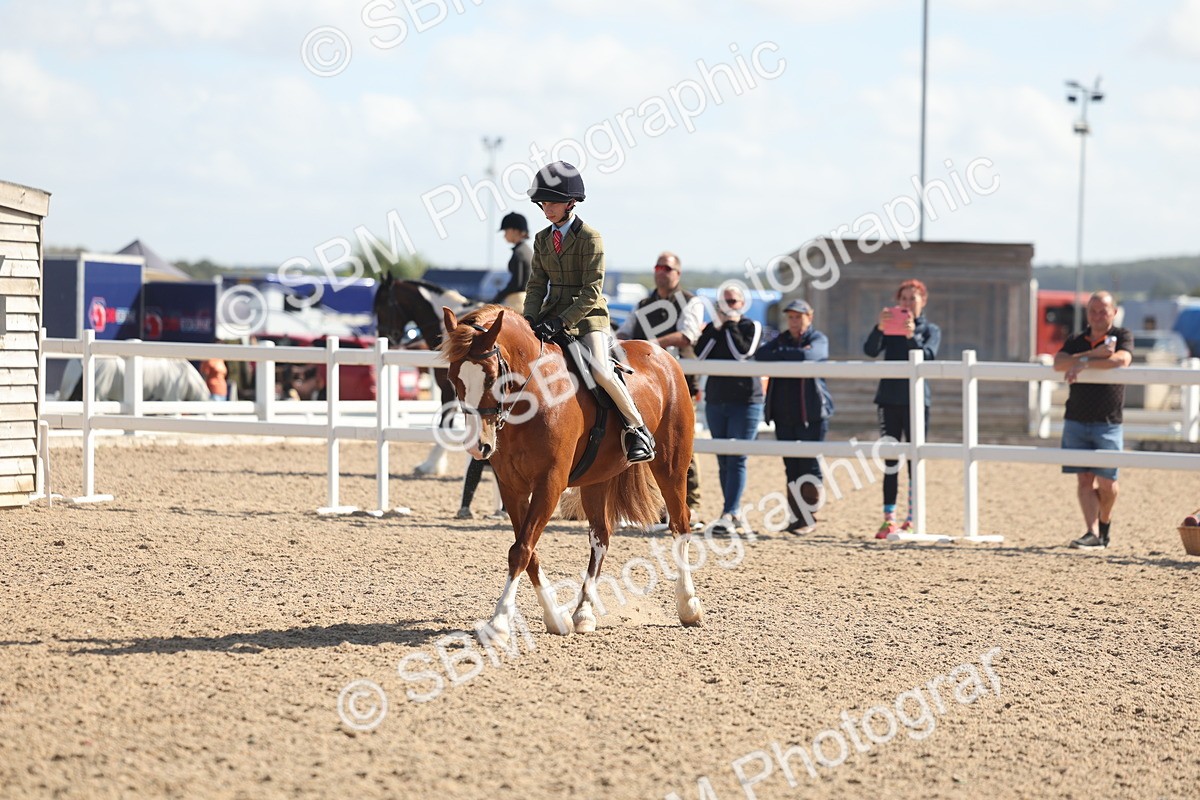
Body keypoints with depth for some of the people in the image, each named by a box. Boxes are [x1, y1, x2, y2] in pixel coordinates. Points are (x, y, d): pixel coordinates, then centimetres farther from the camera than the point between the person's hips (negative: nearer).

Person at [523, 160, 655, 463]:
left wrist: (561, 322, -24)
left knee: (600, 371, -26)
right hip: (551, 317, 7)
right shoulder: (542, 239, 9)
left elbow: (591, 292, -15)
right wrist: (530, 319, -10)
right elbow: (536, 285, 9)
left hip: (587, 317, -7)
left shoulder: (590, 238, -10)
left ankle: (638, 430, -12)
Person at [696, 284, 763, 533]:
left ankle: (730, 513, -16)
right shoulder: (712, 328, 12)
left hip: (745, 402, -5)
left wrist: (731, 325, -10)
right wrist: (717, 326, -8)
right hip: (715, 401, 5)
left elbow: (742, 353, -17)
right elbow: (699, 356, -4)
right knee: (723, 461, 7)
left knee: (736, 459, -11)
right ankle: (735, 512, 15)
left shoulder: (752, 327, 0)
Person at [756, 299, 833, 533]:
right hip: (784, 415, 5)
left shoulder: (818, 339, 0)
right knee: (791, 468, 5)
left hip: (811, 414, -5)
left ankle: (809, 518, 0)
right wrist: (792, 355, -11)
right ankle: (797, 518, 8)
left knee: (809, 466, -5)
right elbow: (761, 354, -1)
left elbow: (807, 356, -21)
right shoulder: (782, 340, 17)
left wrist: (779, 355, -9)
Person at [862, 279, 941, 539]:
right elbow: (870, 350, -8)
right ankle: (889, 519, 3)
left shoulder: (931, 330, 6)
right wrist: (879, 328, -25)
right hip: (890, 398, 2)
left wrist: (912, 337, -30)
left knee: (915, 459, 0)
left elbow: (928, 356, -13)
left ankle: (912, 520, 4)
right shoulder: (890, 327, 9)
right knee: (890, 460, 1)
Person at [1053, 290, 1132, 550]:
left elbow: (1121, 360, -22)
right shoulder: (1076, 341, 10)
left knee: (1106, 482, 0)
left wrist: (1085, 363, -23)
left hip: (1108, 423, -3)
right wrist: (1096, 354, -18)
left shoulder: (1122, 336, 1)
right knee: (1084, 479, -5)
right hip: (1076, 421, 3)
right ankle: (1093, 534, -7)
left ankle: (1105, 522, 27)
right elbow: (1059, 363, -10)